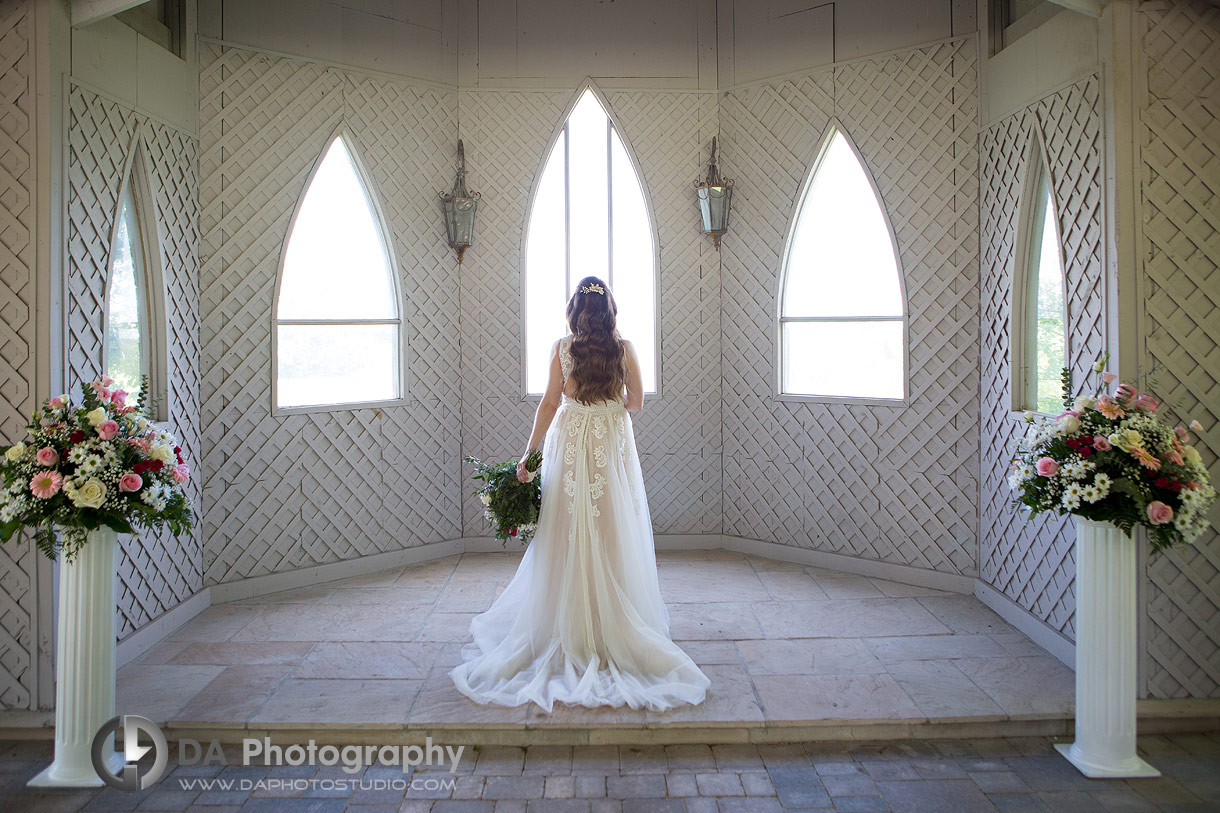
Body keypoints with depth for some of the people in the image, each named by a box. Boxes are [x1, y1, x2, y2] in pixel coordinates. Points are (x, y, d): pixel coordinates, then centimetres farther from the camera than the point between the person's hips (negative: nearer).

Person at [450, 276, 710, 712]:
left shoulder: (562, 348, -4)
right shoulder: (624, 349, -3)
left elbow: (550, 403, -6)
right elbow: (635, 402, 3)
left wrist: (529, 453, -2)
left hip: (570, 446, 0)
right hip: (613, 447, 0)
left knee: (570, 538, 7)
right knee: (612, 537, 7)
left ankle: (570, 630, 14)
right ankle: (614, 626, 14)